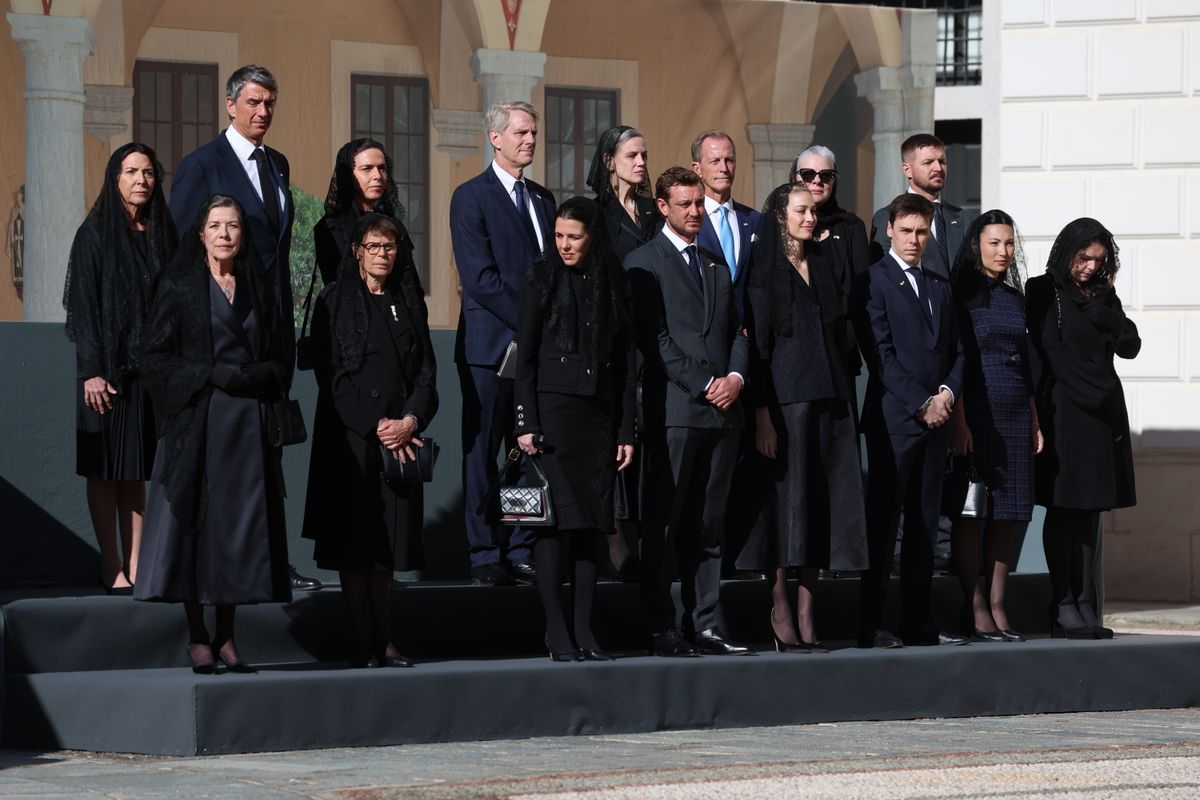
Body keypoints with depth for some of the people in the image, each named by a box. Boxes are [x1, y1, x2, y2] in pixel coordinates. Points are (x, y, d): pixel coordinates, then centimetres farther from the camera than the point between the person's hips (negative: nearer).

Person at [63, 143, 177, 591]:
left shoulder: (162, 235, 10)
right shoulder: (96, 234, -3)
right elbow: (83, 306, -7)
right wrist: (91, 372, -14)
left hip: (151, 367, 4)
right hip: (108, 366, -4)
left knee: (136, 471, 6)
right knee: (105, 468, -1)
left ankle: (135, 566, 7)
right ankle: (111, 567, 1)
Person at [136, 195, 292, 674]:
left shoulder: (257, 289, 13)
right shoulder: (179, 288, 1)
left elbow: (277, 358, 14)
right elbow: (158, 356, -5)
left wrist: (260, 375, -8)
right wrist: (213, 377, -15)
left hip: (249, 425, 4)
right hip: (198, 420, -4)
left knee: (241, 524, 1)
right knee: (196, 521, -5)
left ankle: (226, 637, 7)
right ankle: (197, 638, 1)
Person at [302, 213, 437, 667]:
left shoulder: (408, 304, 13)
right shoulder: (335, 303, 1)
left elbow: (426, 371, 9)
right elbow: (331, 374, -6)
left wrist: (410, 420, -9)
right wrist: (376, 426, -13)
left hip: (401, 439, 4)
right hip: (350, 438, -3)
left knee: (387, 544, 4)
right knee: (354, 544, -4)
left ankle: (385, 642, 7)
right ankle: (363, 644, -3)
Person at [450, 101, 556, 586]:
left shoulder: (542, 199, 17)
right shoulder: (471, 198, -4)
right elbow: (479, 278, -12)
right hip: (490, 345, -6)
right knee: (483, 451, -1)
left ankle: (522, 553, 8)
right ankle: (485, 555, 3)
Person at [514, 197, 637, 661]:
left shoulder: (613, 285, 11)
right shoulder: (542, 279, 2)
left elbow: (626, 362, 12)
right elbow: (525, 356, -1)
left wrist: (626, 431, 7)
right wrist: (526, 424, -9)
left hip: (600, 413, 3)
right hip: (553, 408, -3)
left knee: (592, 522, 2)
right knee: (555, 518, -9)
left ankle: (584, 630, 5)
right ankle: (556, 633, -7)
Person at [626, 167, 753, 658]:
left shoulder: (717, 266, 21)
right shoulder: (644, 263, 0)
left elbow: (737, 331, 18)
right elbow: (655, 337, -8)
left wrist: (735, 375, -2)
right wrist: (704, 385, -13)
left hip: (722, 410, 6)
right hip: (674, 409, -6)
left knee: (707, 527, 7)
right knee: (664, 525, -4)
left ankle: (704, 626, 8)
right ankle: (660, 630, -3)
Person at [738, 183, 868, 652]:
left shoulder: (823, 262, 15)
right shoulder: (765, 271, -3)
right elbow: (758, 343, -8)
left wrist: (847, 397, 10)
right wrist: (762, 412, -15)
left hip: (829, 396, 6)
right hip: (784, 396, -6)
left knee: (822, 503, 3)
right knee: (787, 499, -6)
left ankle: (806, 617, 6)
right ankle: (780, 614, -1)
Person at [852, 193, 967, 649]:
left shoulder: (940, 287, 18)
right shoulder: (873, 282, -3)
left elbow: (956, 350, 17)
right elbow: (881, 354, -10)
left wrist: (948, 392, -3)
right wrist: (921, 404, -13)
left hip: (934, 420, 6)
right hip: (893, 419, -6)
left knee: (924, 525, 7)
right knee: (883, 522, -6)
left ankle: (919, 623, 9)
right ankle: (870, 625, -6)